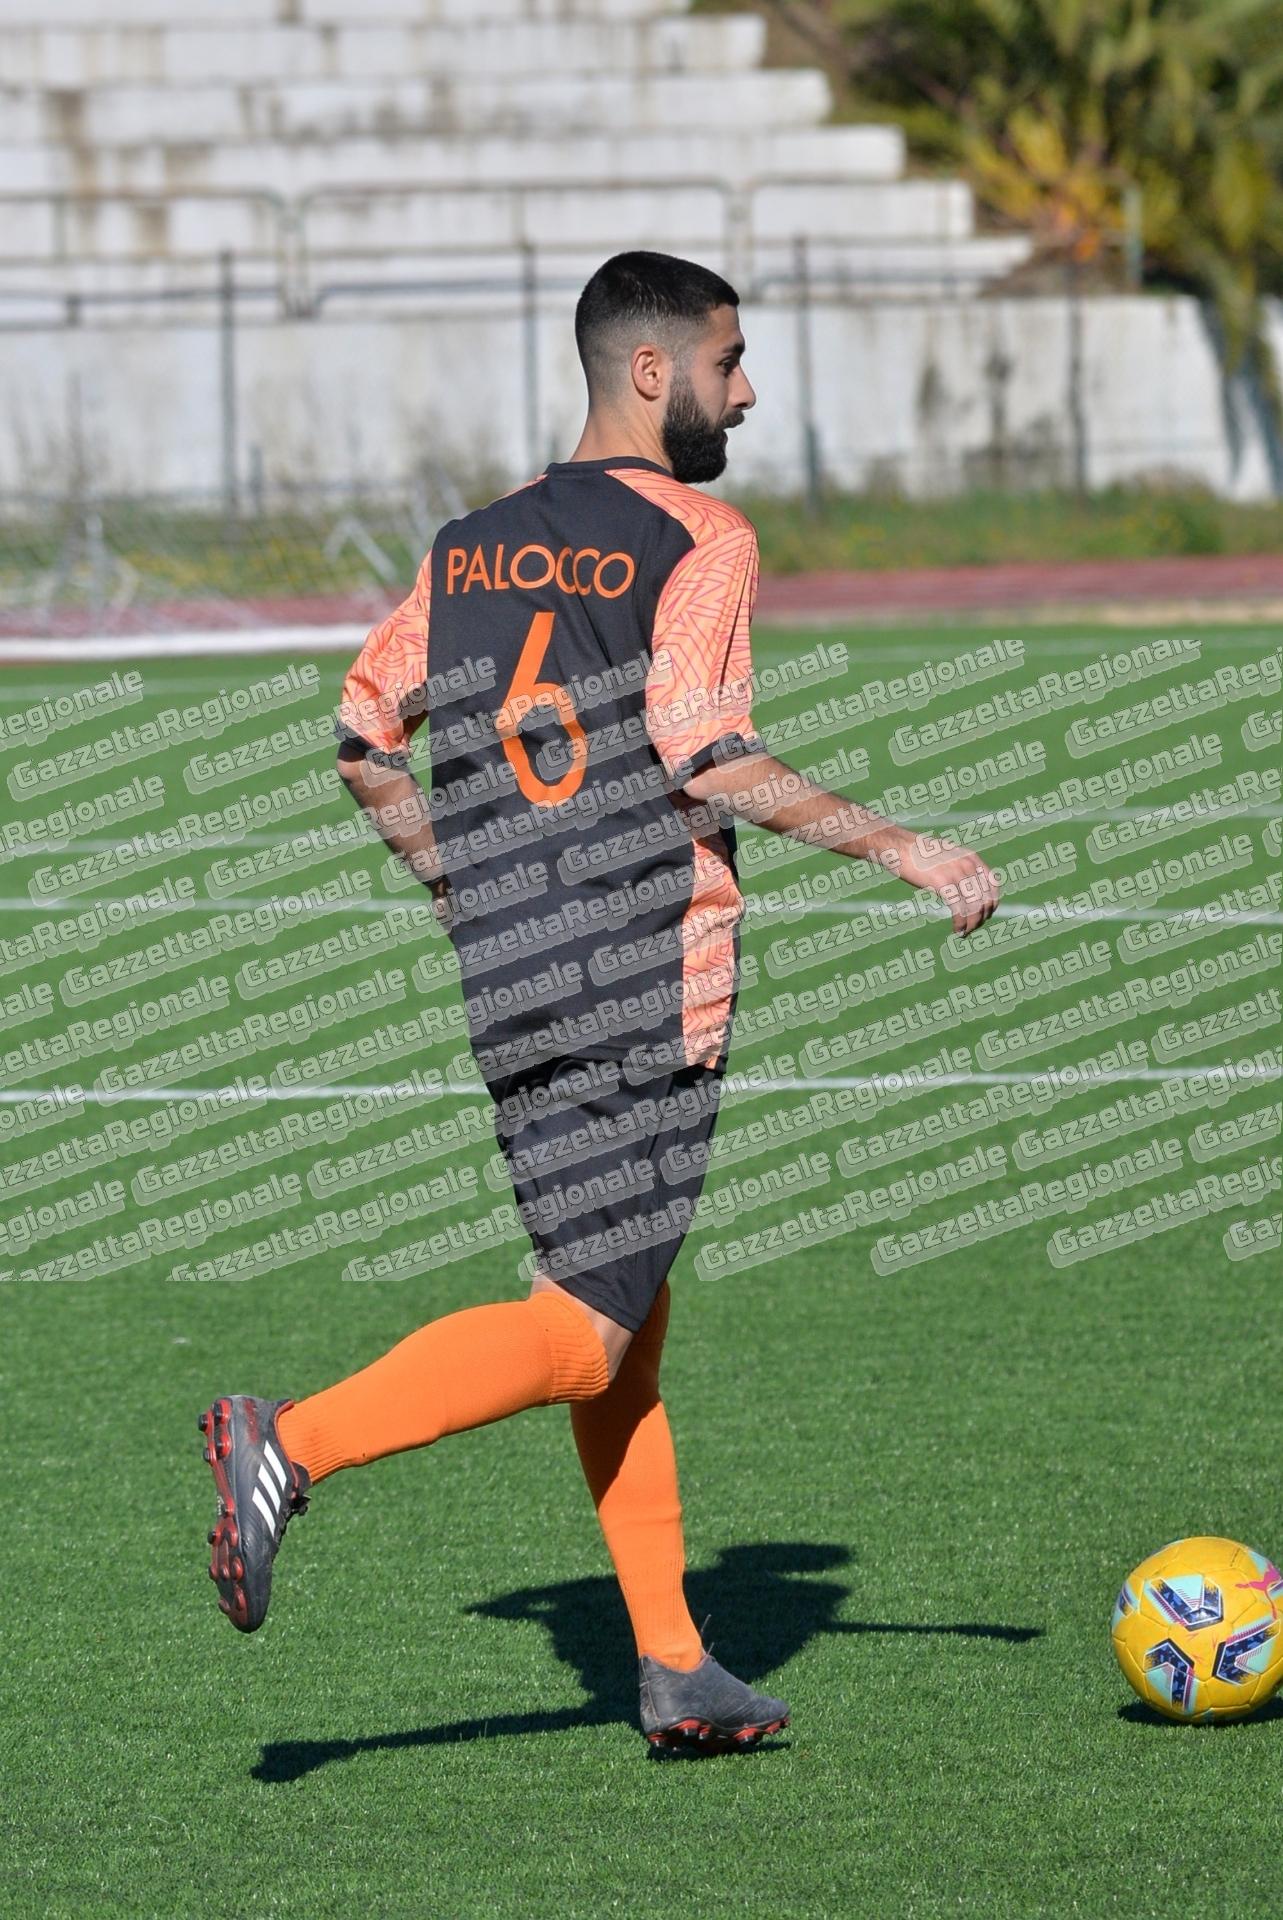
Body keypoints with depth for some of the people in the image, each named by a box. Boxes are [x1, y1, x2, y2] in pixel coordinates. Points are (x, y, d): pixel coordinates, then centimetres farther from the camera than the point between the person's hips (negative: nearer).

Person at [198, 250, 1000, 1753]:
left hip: (514, 994, 7)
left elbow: (363, 738, 16)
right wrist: (910, 855, -12)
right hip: (653, 994, -7)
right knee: (589, 1335, -7)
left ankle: (673, 1665, 10)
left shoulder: (471, 548, 14)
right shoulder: (702, 539, -6)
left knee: (628, 1331, 13)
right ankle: (291, 1444, -22)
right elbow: (707, 759, -16)